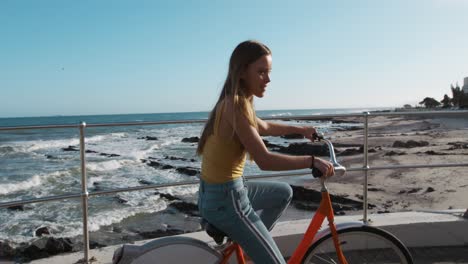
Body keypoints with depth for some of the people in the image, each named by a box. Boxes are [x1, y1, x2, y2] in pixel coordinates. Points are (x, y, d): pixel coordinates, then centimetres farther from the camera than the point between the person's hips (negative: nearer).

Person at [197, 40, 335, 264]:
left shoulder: (235, 102, 6)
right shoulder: (235, 106, -23)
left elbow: (263, 127, 24)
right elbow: (265, 161, -28)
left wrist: (300, 130, 29)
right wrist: (312, 161, -22)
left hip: (223, 191, 10)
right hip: (225, 200, -9)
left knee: (284, 193, 29)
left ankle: (251, 239, 30)